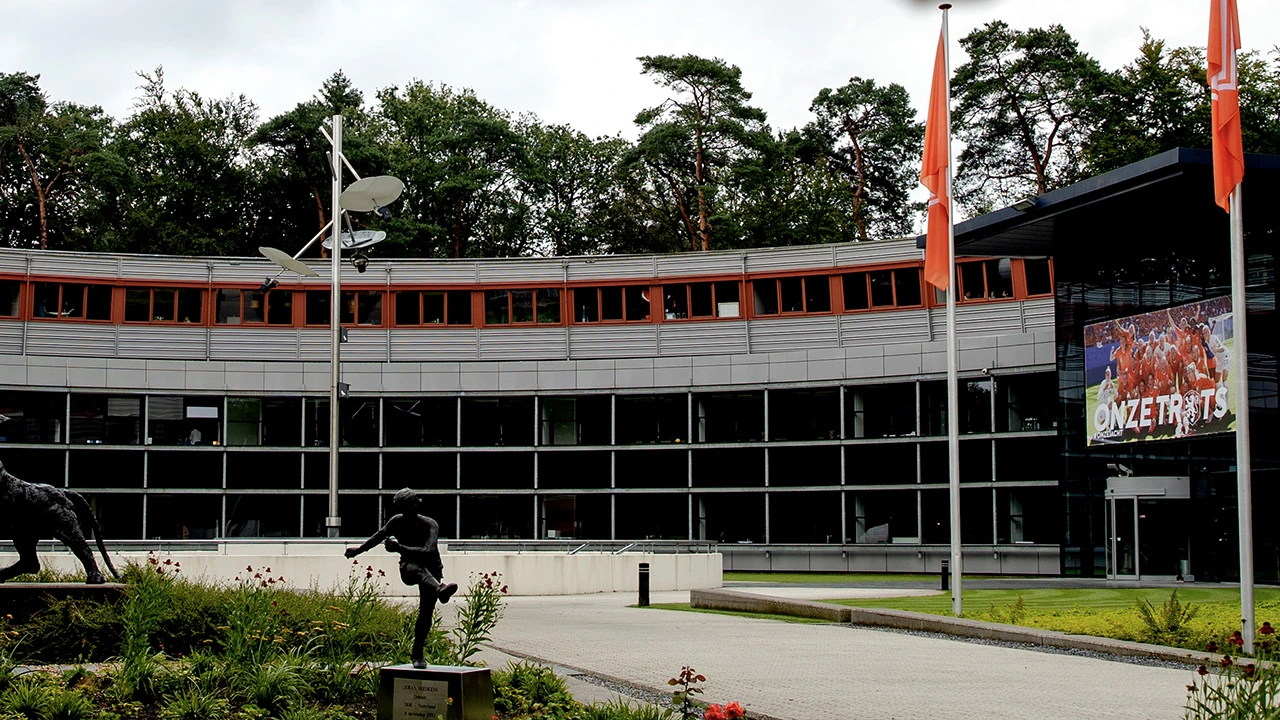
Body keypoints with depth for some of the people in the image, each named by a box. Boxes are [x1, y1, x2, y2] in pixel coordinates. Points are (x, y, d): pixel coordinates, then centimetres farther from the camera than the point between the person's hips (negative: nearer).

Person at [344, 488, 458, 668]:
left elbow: (428, 551, -34)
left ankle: (417, 654, 3)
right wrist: (359, 549, 24)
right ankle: (440, 589, -71)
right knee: (418, 570, -37)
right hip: (408, 567, 1)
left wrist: (400, 548, -43)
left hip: (432, 569, -1)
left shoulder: (430, 525, -18)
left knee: (426, 613, -11)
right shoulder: (396, 522, -5)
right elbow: (379, 536, 16)